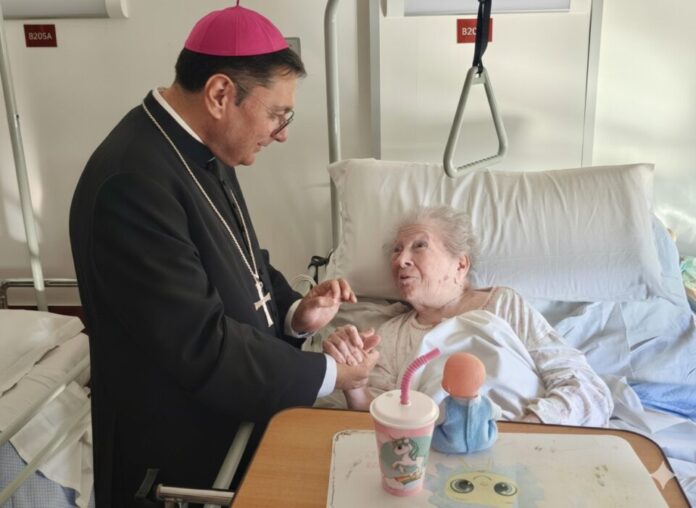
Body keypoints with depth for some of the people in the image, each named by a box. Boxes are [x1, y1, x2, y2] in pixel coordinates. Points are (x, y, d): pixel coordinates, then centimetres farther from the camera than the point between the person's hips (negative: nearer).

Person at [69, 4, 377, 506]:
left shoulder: (202, 148, 0)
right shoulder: (133, 182, -29)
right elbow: (202, 348, -29)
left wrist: (293, 311, -8)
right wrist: (326, 373, -18)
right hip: (184, 458, -8)